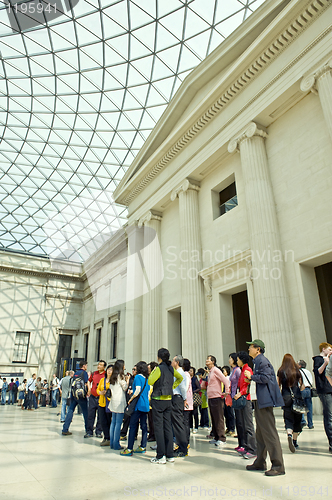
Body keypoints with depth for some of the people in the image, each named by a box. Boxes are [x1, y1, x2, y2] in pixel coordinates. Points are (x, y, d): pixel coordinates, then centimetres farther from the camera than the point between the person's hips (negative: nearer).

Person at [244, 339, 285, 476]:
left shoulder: (262, 360, -14)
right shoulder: (257, 361, 16)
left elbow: (265, 378, -23)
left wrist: (251, 376, -13)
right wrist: (250, 379, 9)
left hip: (265, 400, -11)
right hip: (259, 401, 11)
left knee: (269, 433, -5)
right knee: (260, 433, 16)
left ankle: (278, 466, 3)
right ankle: (260, 462, 26)